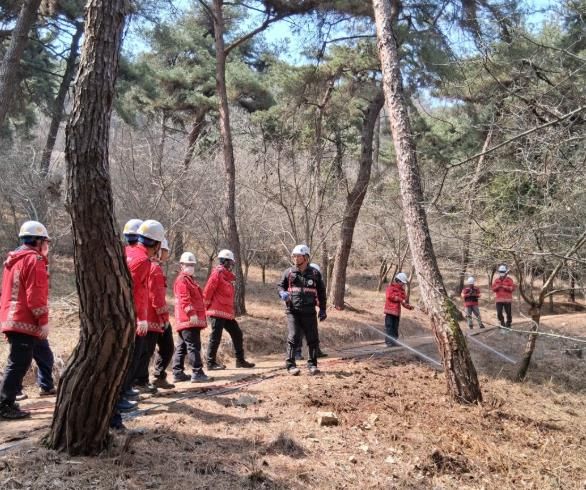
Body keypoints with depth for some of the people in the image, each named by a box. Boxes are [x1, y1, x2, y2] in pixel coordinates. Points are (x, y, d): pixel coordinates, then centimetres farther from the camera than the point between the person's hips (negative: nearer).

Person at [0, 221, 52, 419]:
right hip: (25, 321, -10)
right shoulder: (34, 260, -10)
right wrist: (44, 321, -16)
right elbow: (36, 295, -18)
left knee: (18, 362, 15)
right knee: (18, 363, -6)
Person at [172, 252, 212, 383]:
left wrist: (201, 316, 26)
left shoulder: (190, 279, 24)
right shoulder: (182, 280, -8)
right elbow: (184, 299, -19)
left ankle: (178, 373, 17)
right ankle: (197, 373, -12)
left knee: (182, 347, 12)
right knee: (194, 346, -11)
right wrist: (192, 313, -26)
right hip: (189, 320, -11)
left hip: (185, 321, 11)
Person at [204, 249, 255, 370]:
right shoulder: (217, 273, -10)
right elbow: (207, 291, -17)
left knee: (237, 334, 10)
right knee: (215, 337, -4)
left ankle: (240, 360, 17)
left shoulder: (227, 276, 19)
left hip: (227, 313, 10)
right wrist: (208, 305, -10)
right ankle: (211, 363, 3)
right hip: (217, 312, -9)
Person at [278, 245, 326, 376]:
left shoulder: (315, 273, 5)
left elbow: (321, 292, 12)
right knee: (293, 337, -9)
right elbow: (280, 285, 12)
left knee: (312, 339, 4)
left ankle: (312, 364, 18)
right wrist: (282, 293, -12)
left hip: (309, 312, 1)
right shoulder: (289, 272, 4)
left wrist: (322, 309, 9)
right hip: (293, 311, -1)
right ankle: (290, 365, 0)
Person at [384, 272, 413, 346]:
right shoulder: (391, 287, -3)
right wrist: (401, 299, -23)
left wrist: (409, 306, -6)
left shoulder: (402, 290, 17)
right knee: (389, 326, -7)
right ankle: (388, 342, -6)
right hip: (390, 310, -7)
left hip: (397, 311, 7)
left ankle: (394, 341, 13)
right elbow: (389, 296, -20)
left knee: (395, 328, 9)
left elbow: (404, 300, 14)